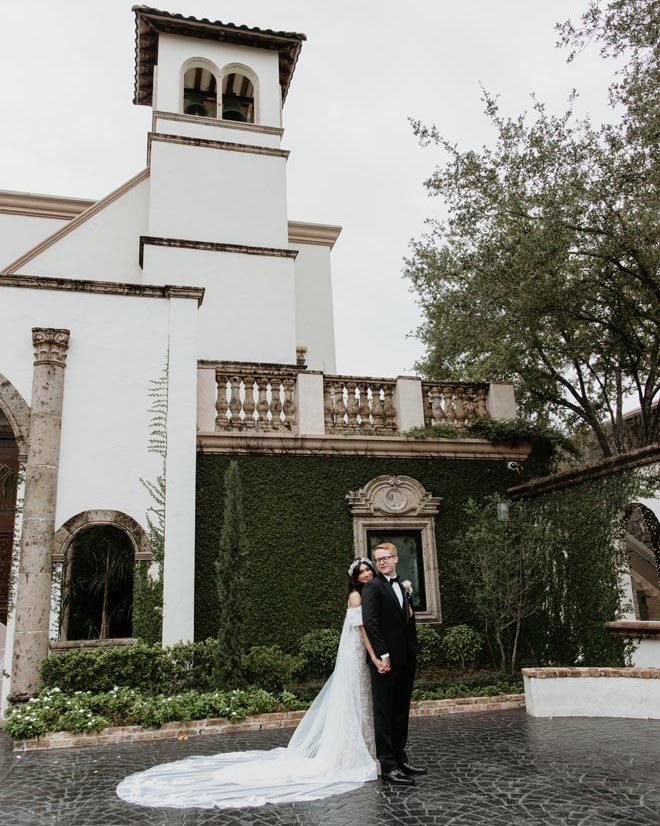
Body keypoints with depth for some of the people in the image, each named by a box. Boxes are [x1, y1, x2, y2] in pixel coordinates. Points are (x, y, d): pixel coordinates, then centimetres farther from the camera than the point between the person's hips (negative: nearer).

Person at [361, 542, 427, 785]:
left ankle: (400, 759, 26)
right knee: (384, 713, 1)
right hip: (386, 661, -7)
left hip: (406, 662, 8)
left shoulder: (403, 587, 15)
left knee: (401, 713, 15)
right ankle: (388, 766, 8)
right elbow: (370, 622, -17)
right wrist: (383, 656, -19)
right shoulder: (373, 587, -9)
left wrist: (413, 655, 10)